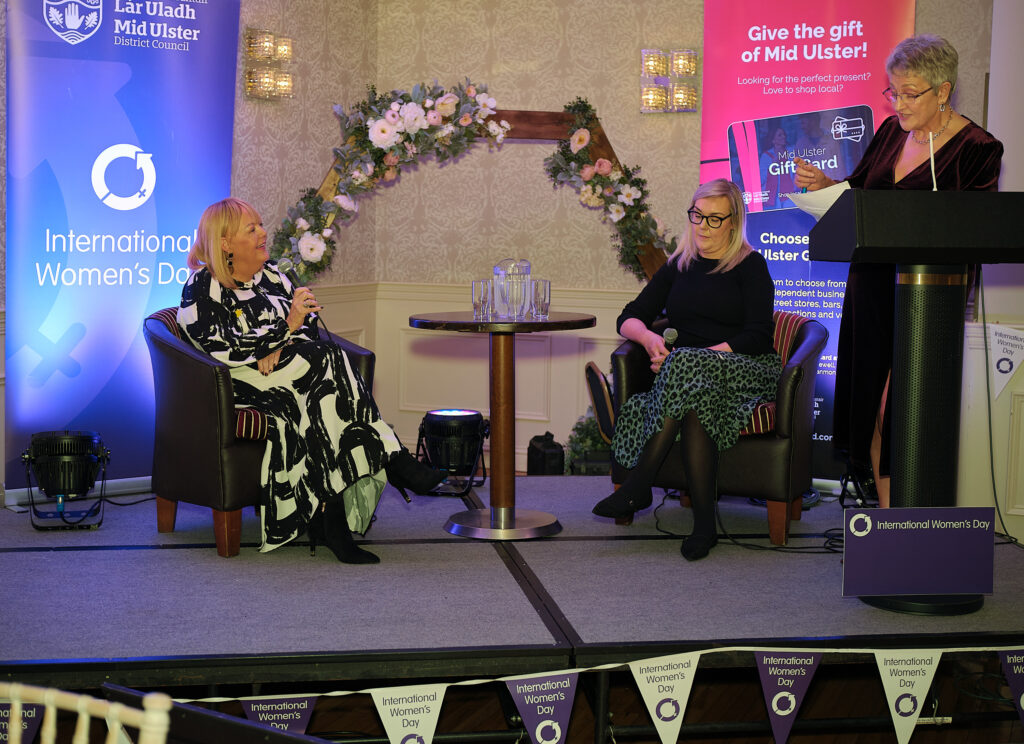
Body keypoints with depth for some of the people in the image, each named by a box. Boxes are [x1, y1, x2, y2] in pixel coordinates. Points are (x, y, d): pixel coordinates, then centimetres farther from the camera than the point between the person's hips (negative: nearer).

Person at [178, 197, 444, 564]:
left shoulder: (272, 274, 17)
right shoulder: (202, 287, -3)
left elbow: (307, 331, 12)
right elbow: (220, 351, -15)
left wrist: (278, 350, -11)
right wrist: (285, 327, -20)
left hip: (284, 377, 6)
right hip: (239, 386, -6)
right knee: (327, 359, -30)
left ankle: (331, 521, -42)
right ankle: (392, 458, -27)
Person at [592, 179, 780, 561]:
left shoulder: (750, 266, 5)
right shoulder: (678, 266, 19)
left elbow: (759, 336, -6)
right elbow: (629, 318, 15)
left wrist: (699, 354, -18)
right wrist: (649, 337, -10)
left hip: (745, 371, -4)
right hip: (687, 370, 4)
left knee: (688, 369, -37)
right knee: (694, 403, -35)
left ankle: (637, 486, -34)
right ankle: (703, 523, -36)